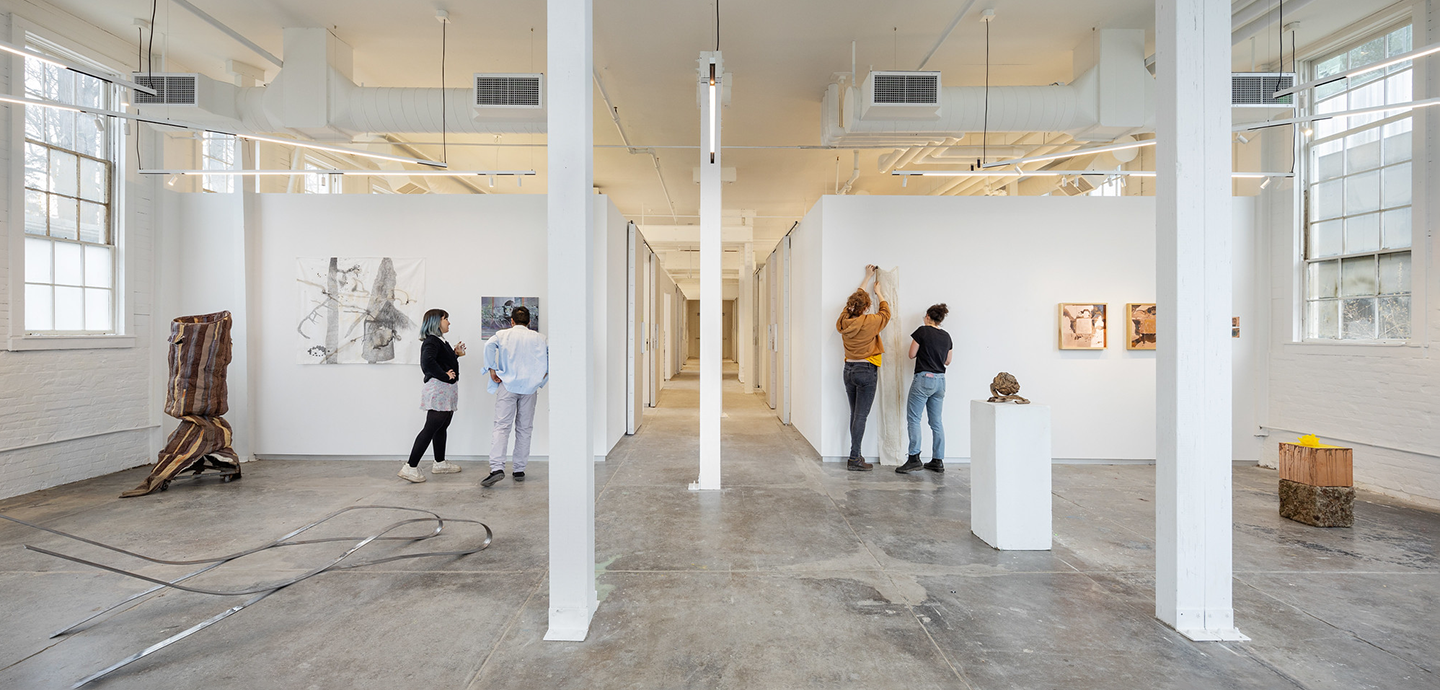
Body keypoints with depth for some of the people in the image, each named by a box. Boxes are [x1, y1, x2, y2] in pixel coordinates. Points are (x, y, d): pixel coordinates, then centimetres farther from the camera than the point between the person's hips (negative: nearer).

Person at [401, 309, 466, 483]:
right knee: (430, 428, -10)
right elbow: (428, 361, -30)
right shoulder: (431, 341, -13)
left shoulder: (440, 341, 19)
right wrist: (445, 376, -23)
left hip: (446, 390, 10)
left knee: (441, 427, 17)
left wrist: (455, 354, 16)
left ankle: (440, 464, 28)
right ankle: (411, 467, -7)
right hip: (439, 389, -10)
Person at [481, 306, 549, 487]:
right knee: (524, 428, 8)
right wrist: (545, 373, 5)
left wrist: (492, 369, -6)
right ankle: (519, 470, 11)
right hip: (529, 386, 1)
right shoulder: (539, 338, 11)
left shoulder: (503, 334, 7)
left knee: (502, 426, -5)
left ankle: (497, 468, -20)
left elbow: (489, 345, -12)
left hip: (507, 385, -1)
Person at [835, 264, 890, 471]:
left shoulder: (844, 321, 1)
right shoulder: (870, 322, -15)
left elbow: (855, 298, 18)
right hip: (866, 371, -7)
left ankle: (856, 456, 20)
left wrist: (867, 278, 29)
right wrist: (878, 293, 23)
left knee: (854, 415, 14)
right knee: (861, 416, -4)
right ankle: (854, 459, -3)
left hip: (849, 369, 7)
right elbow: (885, 312, 7)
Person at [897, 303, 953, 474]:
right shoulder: (946, 336, 11)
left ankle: (914, 458, -9)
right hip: (940, 380, 7)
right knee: (936, 421, 10)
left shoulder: (922, 331, -7)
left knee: (913, 418, -3)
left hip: (924, 378, -6)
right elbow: (947, 361, 18)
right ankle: (938, 461, 11)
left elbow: (912, 355, -2)